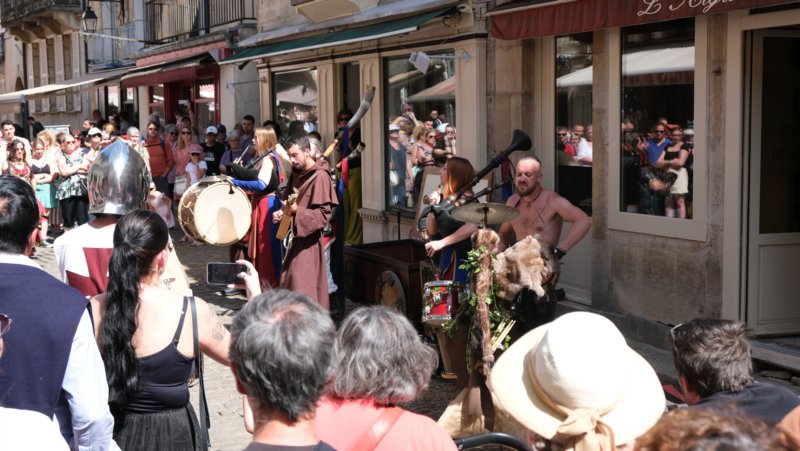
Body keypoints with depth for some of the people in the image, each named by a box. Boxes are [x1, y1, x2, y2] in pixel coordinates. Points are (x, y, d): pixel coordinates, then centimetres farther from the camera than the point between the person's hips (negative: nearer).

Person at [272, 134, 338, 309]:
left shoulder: (320, 177, -14)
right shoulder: (296, 174, 11)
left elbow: (324, 215, -18)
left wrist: (297, 211, -30)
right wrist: (282, 214, 4)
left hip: (309, 239, -8)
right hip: (296, 237, 9)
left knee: (302, 288, -11)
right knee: (288, 285, 10)